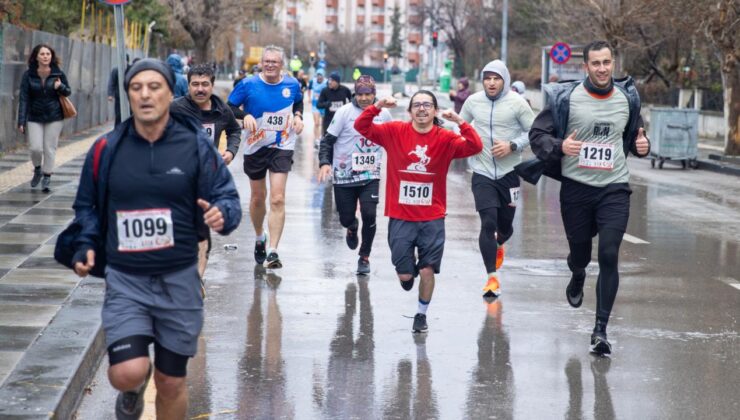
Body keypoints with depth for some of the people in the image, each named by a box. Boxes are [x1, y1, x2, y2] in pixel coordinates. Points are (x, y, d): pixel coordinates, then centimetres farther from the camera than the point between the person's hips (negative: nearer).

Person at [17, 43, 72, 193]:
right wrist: (21, 121, -10)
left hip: (54, 118, 0)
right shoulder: (28, 75, -4)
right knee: (35, 148, -7)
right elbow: (23, 98, -5)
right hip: (34, 118, 0)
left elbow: (68, 92, 9)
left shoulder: (58, 74, -3)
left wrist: (61, 87, -15)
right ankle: (37, 170, 24)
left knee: (50, 149, 1)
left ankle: (47, 177, 15)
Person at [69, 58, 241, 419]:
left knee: (171, 383, 10)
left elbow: (226, 197, 0)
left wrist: (222, 214, -24)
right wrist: (86, 246, -5)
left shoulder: (195, 146, -4)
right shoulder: (106, 149, -1)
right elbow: (87, 205, 12)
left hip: (179, 280, 0)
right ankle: (135, 388, 20)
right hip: (125, 280, 0)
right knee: (128, 373, -19)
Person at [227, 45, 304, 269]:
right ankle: (260, 238, 42)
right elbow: (229, 107, -2)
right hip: (256, 147, 1)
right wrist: (245, 115, -21)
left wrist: (298, 116, -1)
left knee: (277, 199, -14)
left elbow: (298, 102, 19)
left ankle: (273, 251, -14)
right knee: (258, 198, 15)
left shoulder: (292, 85, -2)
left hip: (282, 147, -1)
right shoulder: (248, 85, -8)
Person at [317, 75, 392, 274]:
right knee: (346, 218, 5)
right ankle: (352, 228, 45)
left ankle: (364, 257, 4)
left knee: (369, 214, -15)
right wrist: (325, 163, -18)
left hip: (370, 176, 1)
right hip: (344, 176, -1)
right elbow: (328, 140, -5)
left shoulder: (383, 114, 2)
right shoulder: (344, 112, -7)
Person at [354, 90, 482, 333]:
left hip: (432, 219, 0)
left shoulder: (445, 139, -3)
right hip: (400, 217, 0)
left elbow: (475, 147, -15)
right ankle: (409, 273, 39)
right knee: (404, 274, 1)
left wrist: (460, 122, -27)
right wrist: (377, 107, -21)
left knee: (427, 270, -1)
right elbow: (361, 127, -6)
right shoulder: (395, 132, -2)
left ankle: (422, 314, 23)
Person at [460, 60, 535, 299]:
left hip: (508, 173, 0)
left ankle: (499, 244, 50)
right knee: (488, 223, -14)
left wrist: (513, 146, -16)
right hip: (482, 174, 0)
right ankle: (492, 278, -11)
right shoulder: (473, 101, 1)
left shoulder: (516, 103, -7)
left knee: (505, 225, 12)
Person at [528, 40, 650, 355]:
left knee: (609, 256, -11)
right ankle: (577, 279, 52)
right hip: (576, 187, -1)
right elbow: (537, 134, -4)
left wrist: (641, 145, -2)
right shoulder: (565, 98, -6)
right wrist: (559, 146, -23)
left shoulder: (627, 98, 5)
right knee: (580, 253, 13)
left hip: (614, 189, 1)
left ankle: (600, 330, -5)